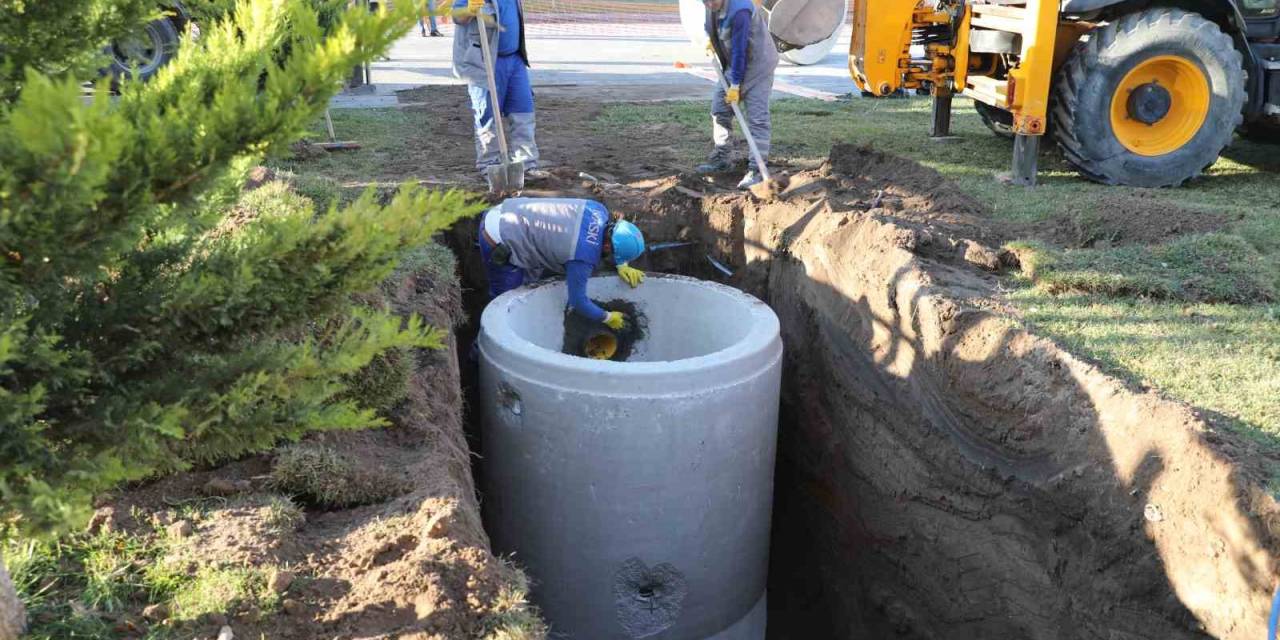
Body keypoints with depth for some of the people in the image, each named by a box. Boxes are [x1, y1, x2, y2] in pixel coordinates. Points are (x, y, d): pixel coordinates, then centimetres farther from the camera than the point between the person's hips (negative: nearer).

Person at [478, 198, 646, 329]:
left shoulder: (598, 210, -7)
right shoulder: (583, 258, -27)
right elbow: (578, 302, -16)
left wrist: (622, 266, 3)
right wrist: (608, 318, -2)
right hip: (499, 244, -9)